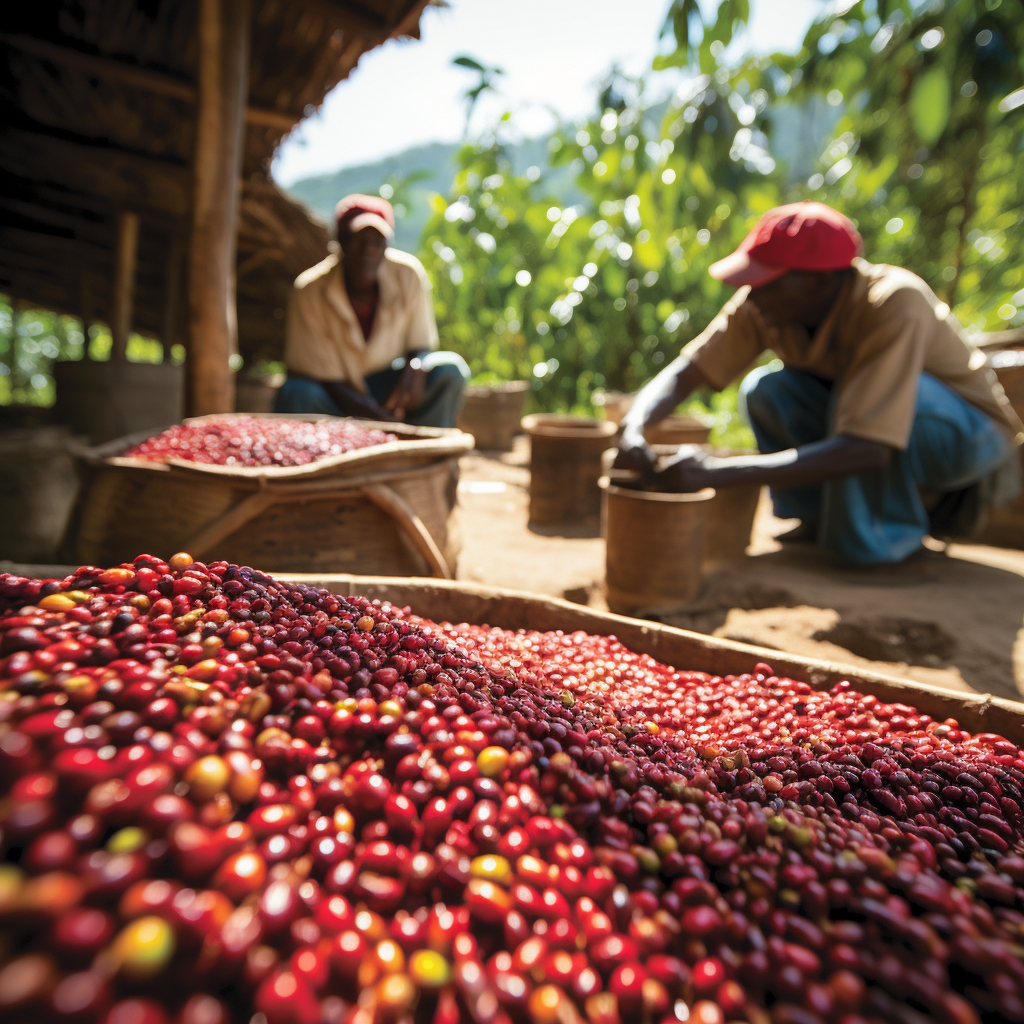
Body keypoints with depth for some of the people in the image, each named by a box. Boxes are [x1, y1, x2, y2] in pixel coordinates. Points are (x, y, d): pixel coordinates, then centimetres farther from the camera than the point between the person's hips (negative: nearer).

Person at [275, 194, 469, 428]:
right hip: (337, 396, -2)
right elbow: (326, 380, -16)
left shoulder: (408, 274, -12)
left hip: (389, 384, 3)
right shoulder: (309, 291, -19)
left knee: (450, 369, -22)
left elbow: (420, 344, -1)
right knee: (296, 393, -35)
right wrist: (379, 415, -30)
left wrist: (416, 365, -27)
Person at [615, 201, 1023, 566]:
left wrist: (717, 471, -48)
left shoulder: (894, 306, -34)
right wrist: (634, 429, -40)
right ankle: (821, 521, -6)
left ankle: (894, 526, -8)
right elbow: (683, 374, -18)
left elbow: (866, 450, -43)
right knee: (766, 390, -20)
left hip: (971, 435, -5)